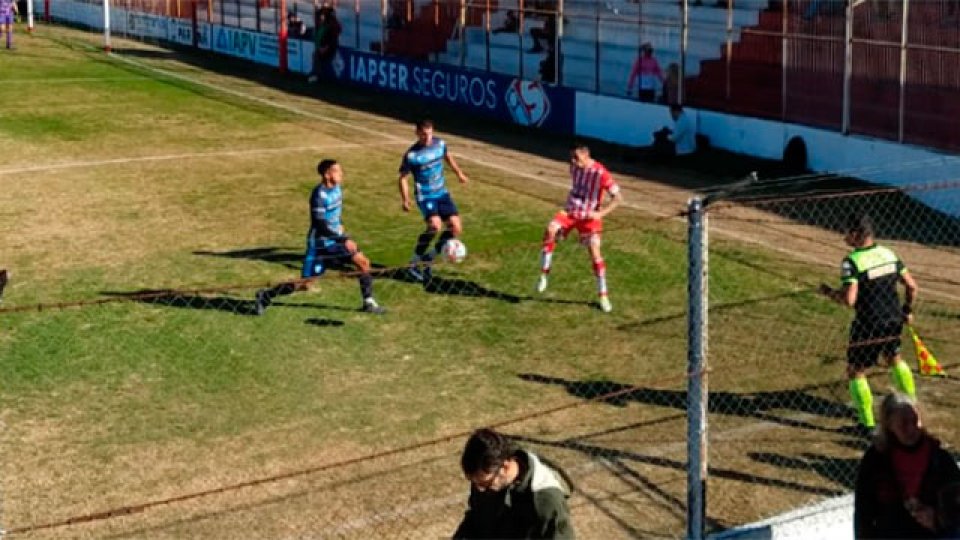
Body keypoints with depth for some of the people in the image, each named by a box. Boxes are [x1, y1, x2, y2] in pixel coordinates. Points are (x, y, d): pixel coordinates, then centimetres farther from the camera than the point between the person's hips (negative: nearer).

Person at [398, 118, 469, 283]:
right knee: (435, 225, -29)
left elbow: (447, 157, 20)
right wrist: (405, 199, -18)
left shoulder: (440, 144, -2)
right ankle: (415, 262, -13)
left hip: (442, 193, 6)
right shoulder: (411, 155, -16)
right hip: (425, 196, -6)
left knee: (456, 228, -2)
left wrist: (459, 173, 28)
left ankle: (429, 259, 14)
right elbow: (403, 177, -8)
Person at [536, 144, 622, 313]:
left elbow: (618, 198, -18)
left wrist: (600, 213, -25)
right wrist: (572, 200, 13)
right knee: (550, 230, -24)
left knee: (595, 253, -9)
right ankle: (544, 275, -14)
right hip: (570, 210, 4)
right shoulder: (574, 167, 0)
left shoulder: (601, 173, -19)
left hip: (589, 217, -4)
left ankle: (603, 296, 5)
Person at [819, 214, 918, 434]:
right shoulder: (889, 253, 4)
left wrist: (828, 292, -7)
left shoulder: (852, 261, -18)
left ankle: (868, 424, 8)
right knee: (895, 358, 32)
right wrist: (907, 311, 23)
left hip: (868, 325, -7)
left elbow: (849, 300, -25)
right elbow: (911, 286, 7)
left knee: (856, 372, 8)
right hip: (894, 320, 7)